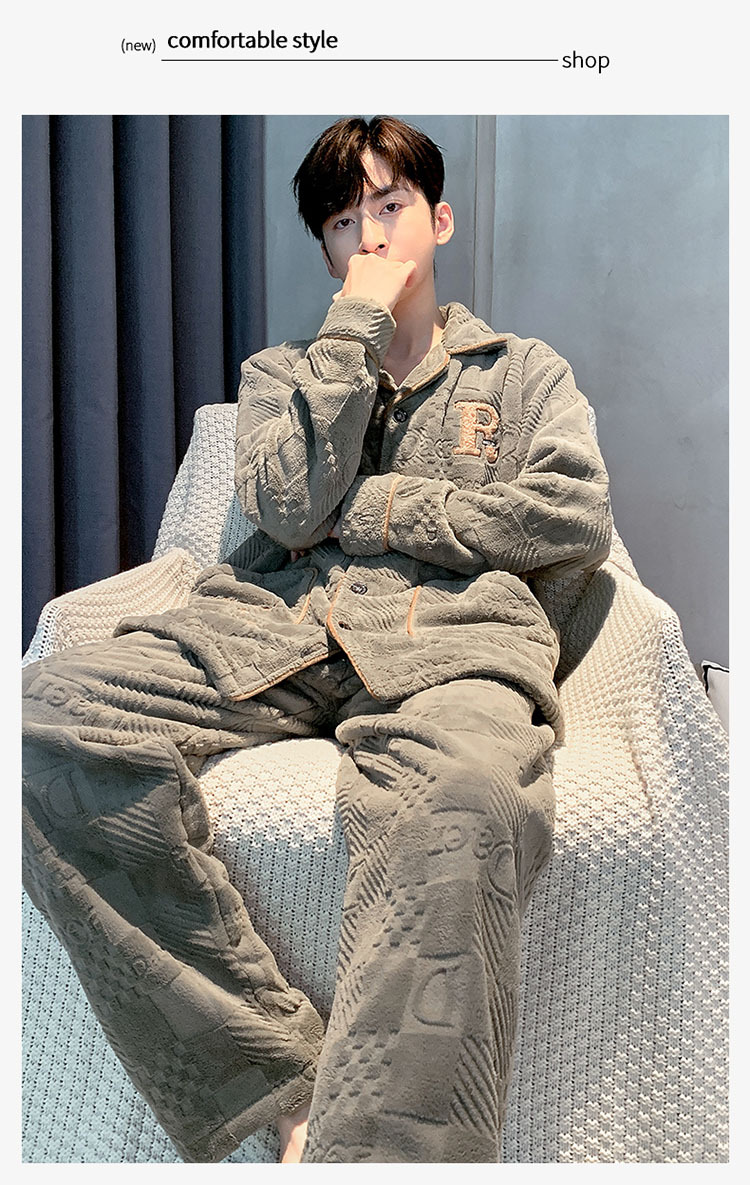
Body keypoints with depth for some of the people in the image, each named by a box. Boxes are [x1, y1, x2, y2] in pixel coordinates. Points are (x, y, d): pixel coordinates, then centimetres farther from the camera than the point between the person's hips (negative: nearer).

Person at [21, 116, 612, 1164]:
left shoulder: (525, 372, 26)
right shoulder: (279, 372, 29)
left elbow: (578, 522, 6)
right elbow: (288, 506, 6)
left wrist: (374, 509, 1)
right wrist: (357, 323, 9)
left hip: (449, 632, -2)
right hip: (275, 625, 3)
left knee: (463, 800, -41)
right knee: (50, 714, -29)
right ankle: (285, 1095, -26)